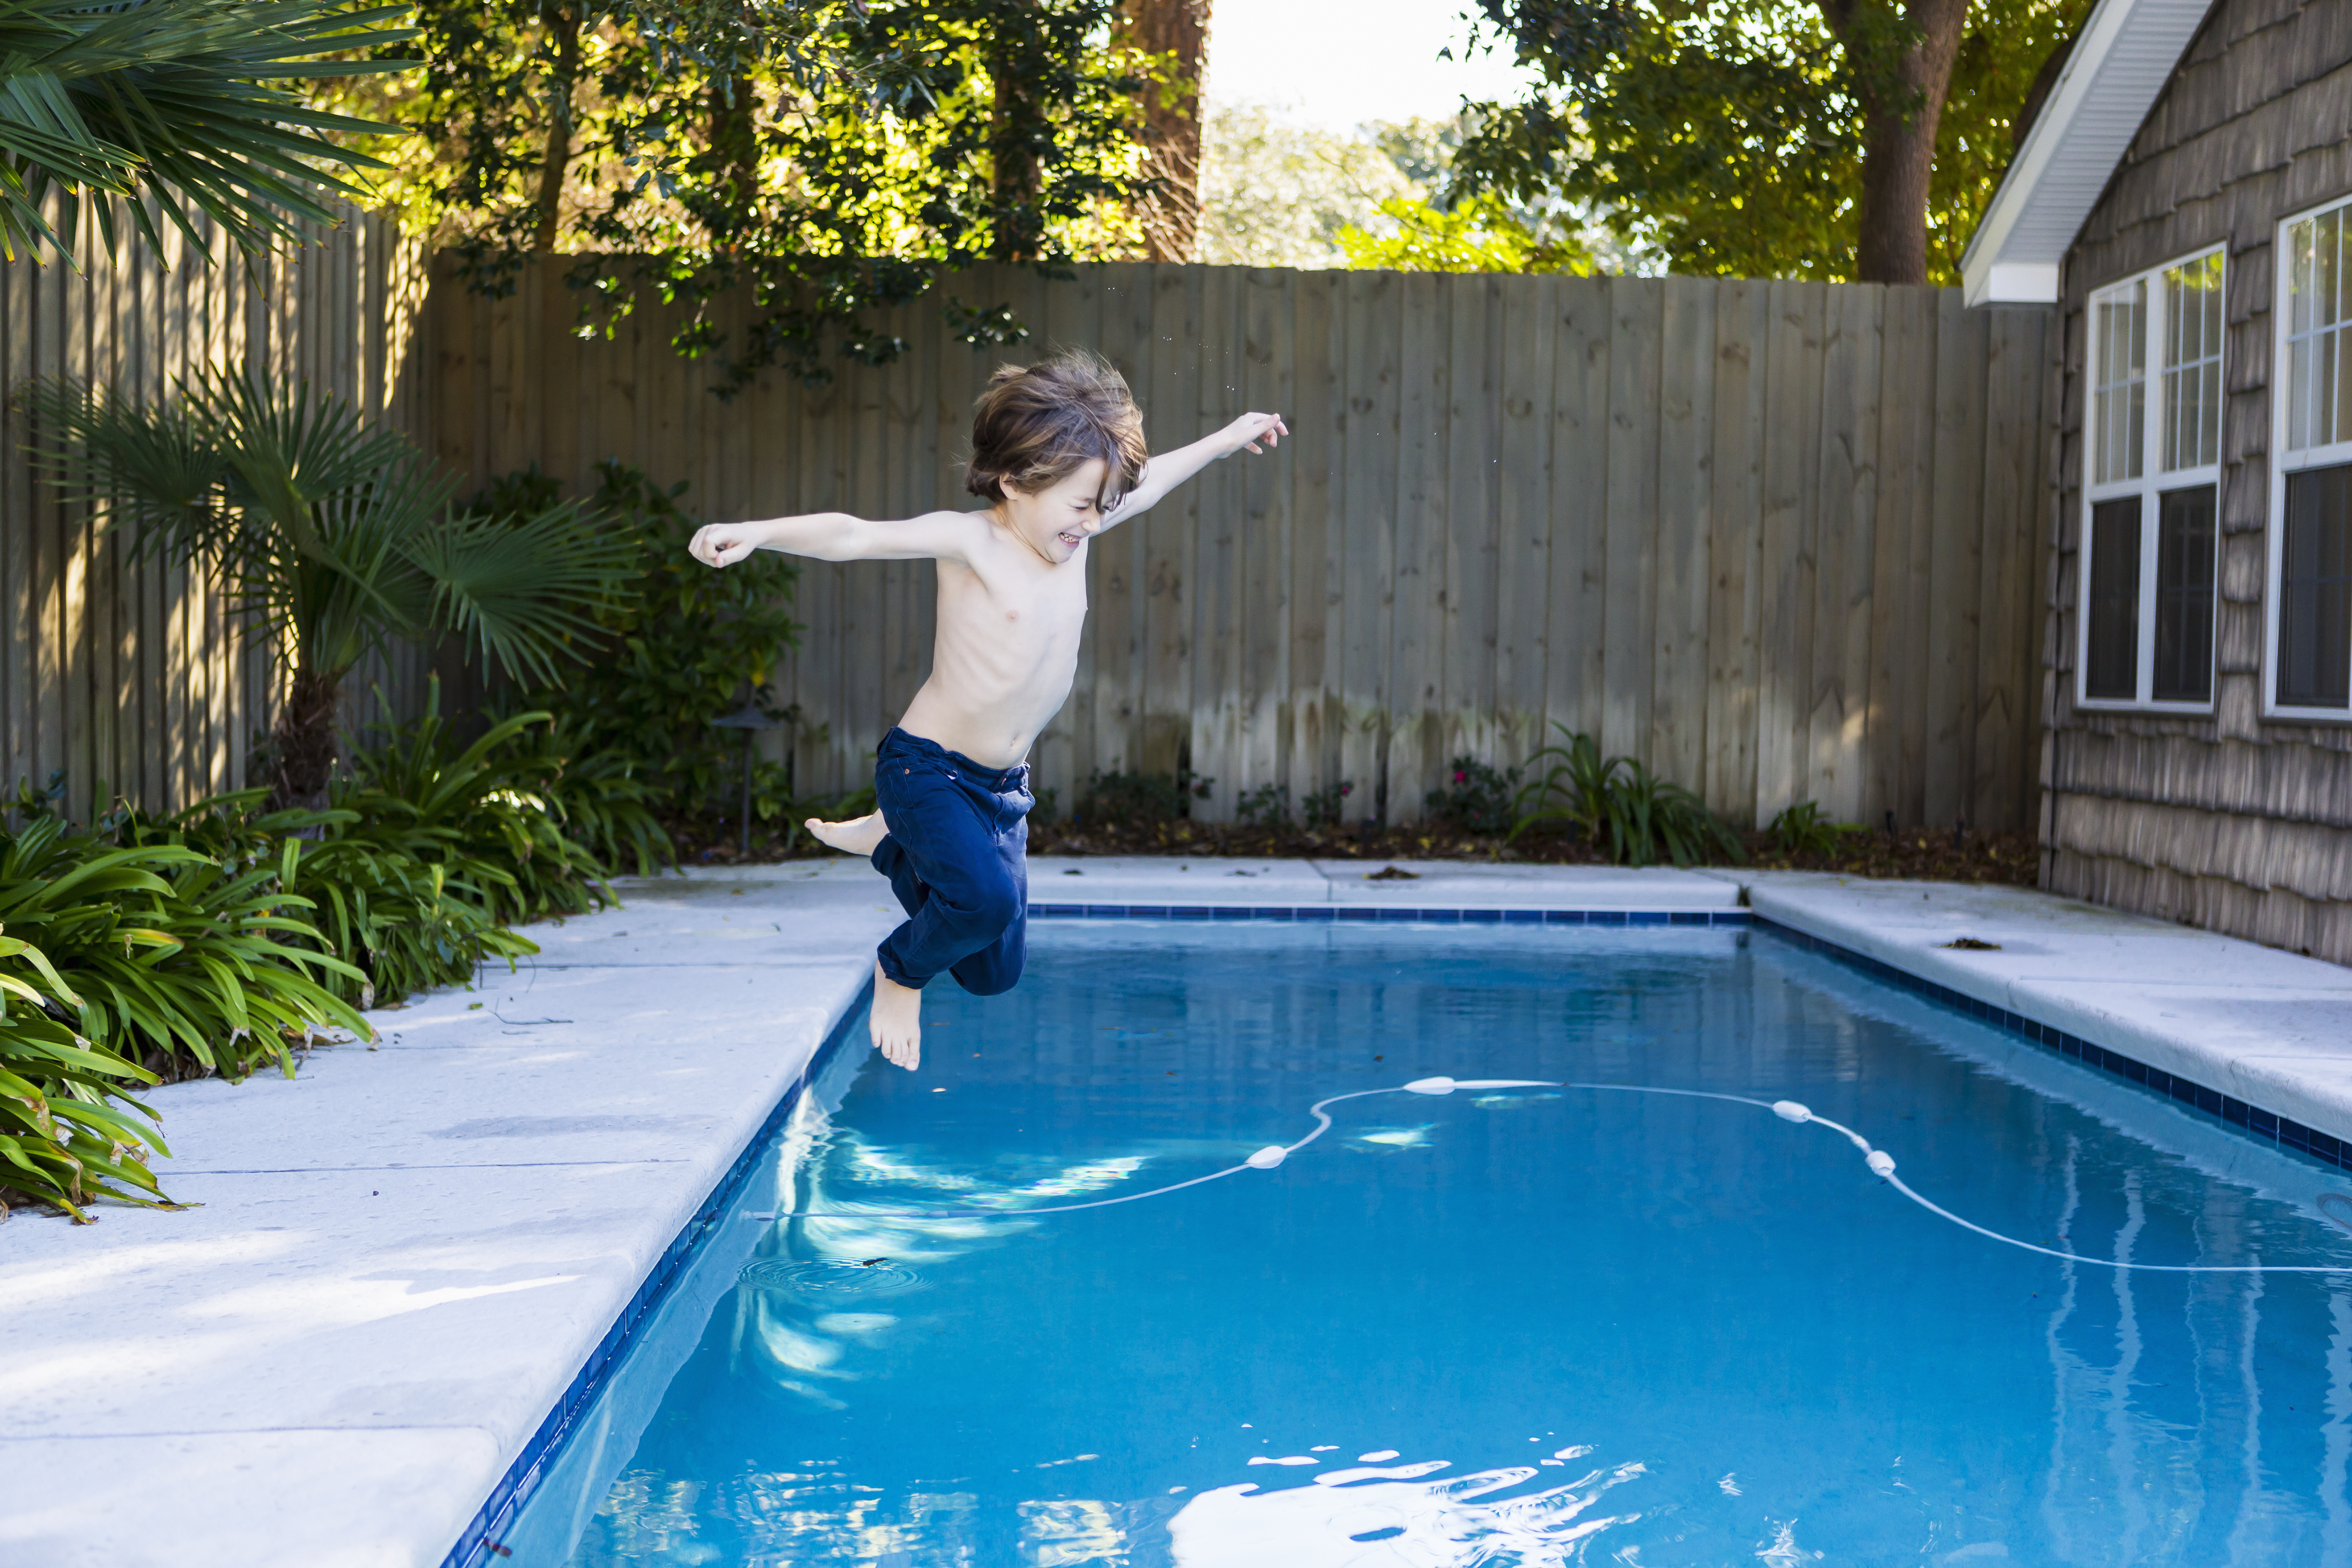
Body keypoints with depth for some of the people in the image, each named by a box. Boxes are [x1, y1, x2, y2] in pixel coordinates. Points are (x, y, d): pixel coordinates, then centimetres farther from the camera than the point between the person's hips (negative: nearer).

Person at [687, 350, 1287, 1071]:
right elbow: (854, 536, -32)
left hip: (1004, 787, 7)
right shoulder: (970, 540, -19)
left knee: (994, 973, 15)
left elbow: (1148, 481, 20)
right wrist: (757, 532, -48)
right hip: (928, 768, -7)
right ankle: (900, 969, 2)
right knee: (987, 897, -34)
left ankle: (890, 844, 39)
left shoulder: (1074, 528, 2)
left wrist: (1227, 439, 33)